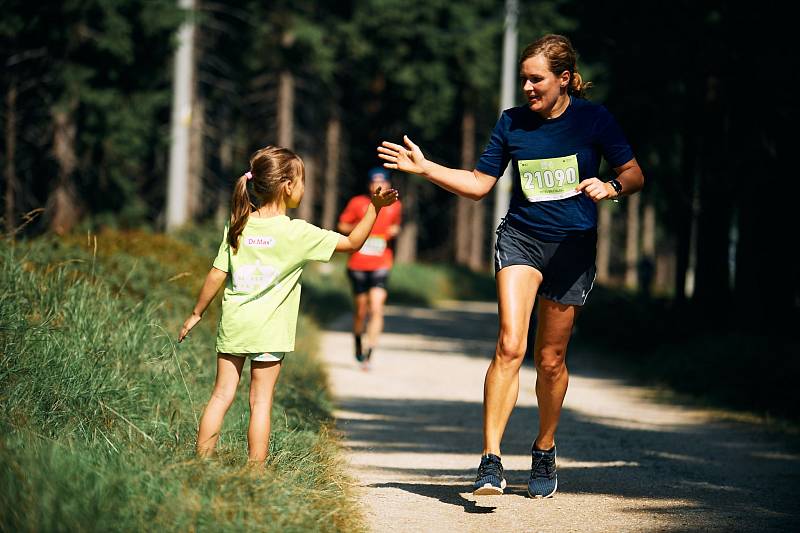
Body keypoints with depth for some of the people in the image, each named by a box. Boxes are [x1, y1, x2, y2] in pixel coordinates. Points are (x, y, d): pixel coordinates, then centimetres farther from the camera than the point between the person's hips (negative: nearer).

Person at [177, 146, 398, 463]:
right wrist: (374, 208, -1)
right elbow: (352, 243, -5)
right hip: (269, 330, -3)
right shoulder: (296, 232, -10)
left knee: (222, 395, 9)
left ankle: (202, 464, 11)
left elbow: (216, 276, 1)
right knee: (261, 402, 2)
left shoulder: (237, 226, 0)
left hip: (232, 326, 3)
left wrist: (197, 314, 11)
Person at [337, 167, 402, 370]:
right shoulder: (357, 203, 0)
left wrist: (394, 231, 0)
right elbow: (342, 225, 7)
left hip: (381, 265, 0)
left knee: (376, 309, -15)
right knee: (360, 310, 10)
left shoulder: (394, 206, 5)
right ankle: (358, 344, 37)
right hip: (358, 264, 0)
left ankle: (368, 354, -15)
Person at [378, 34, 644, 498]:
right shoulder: (512, 122, 4)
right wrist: (425, 167, 2)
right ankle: (491, 461, -20)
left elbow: (634, 174, 2)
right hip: (521, 238, 1)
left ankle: (544, 451, 28)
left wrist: (610, 188, -20)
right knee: (509, 346, -17)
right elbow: (480, 184, 12)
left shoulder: (593, 119, -2)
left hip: (573, 247, -1)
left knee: (551, 360, 5)